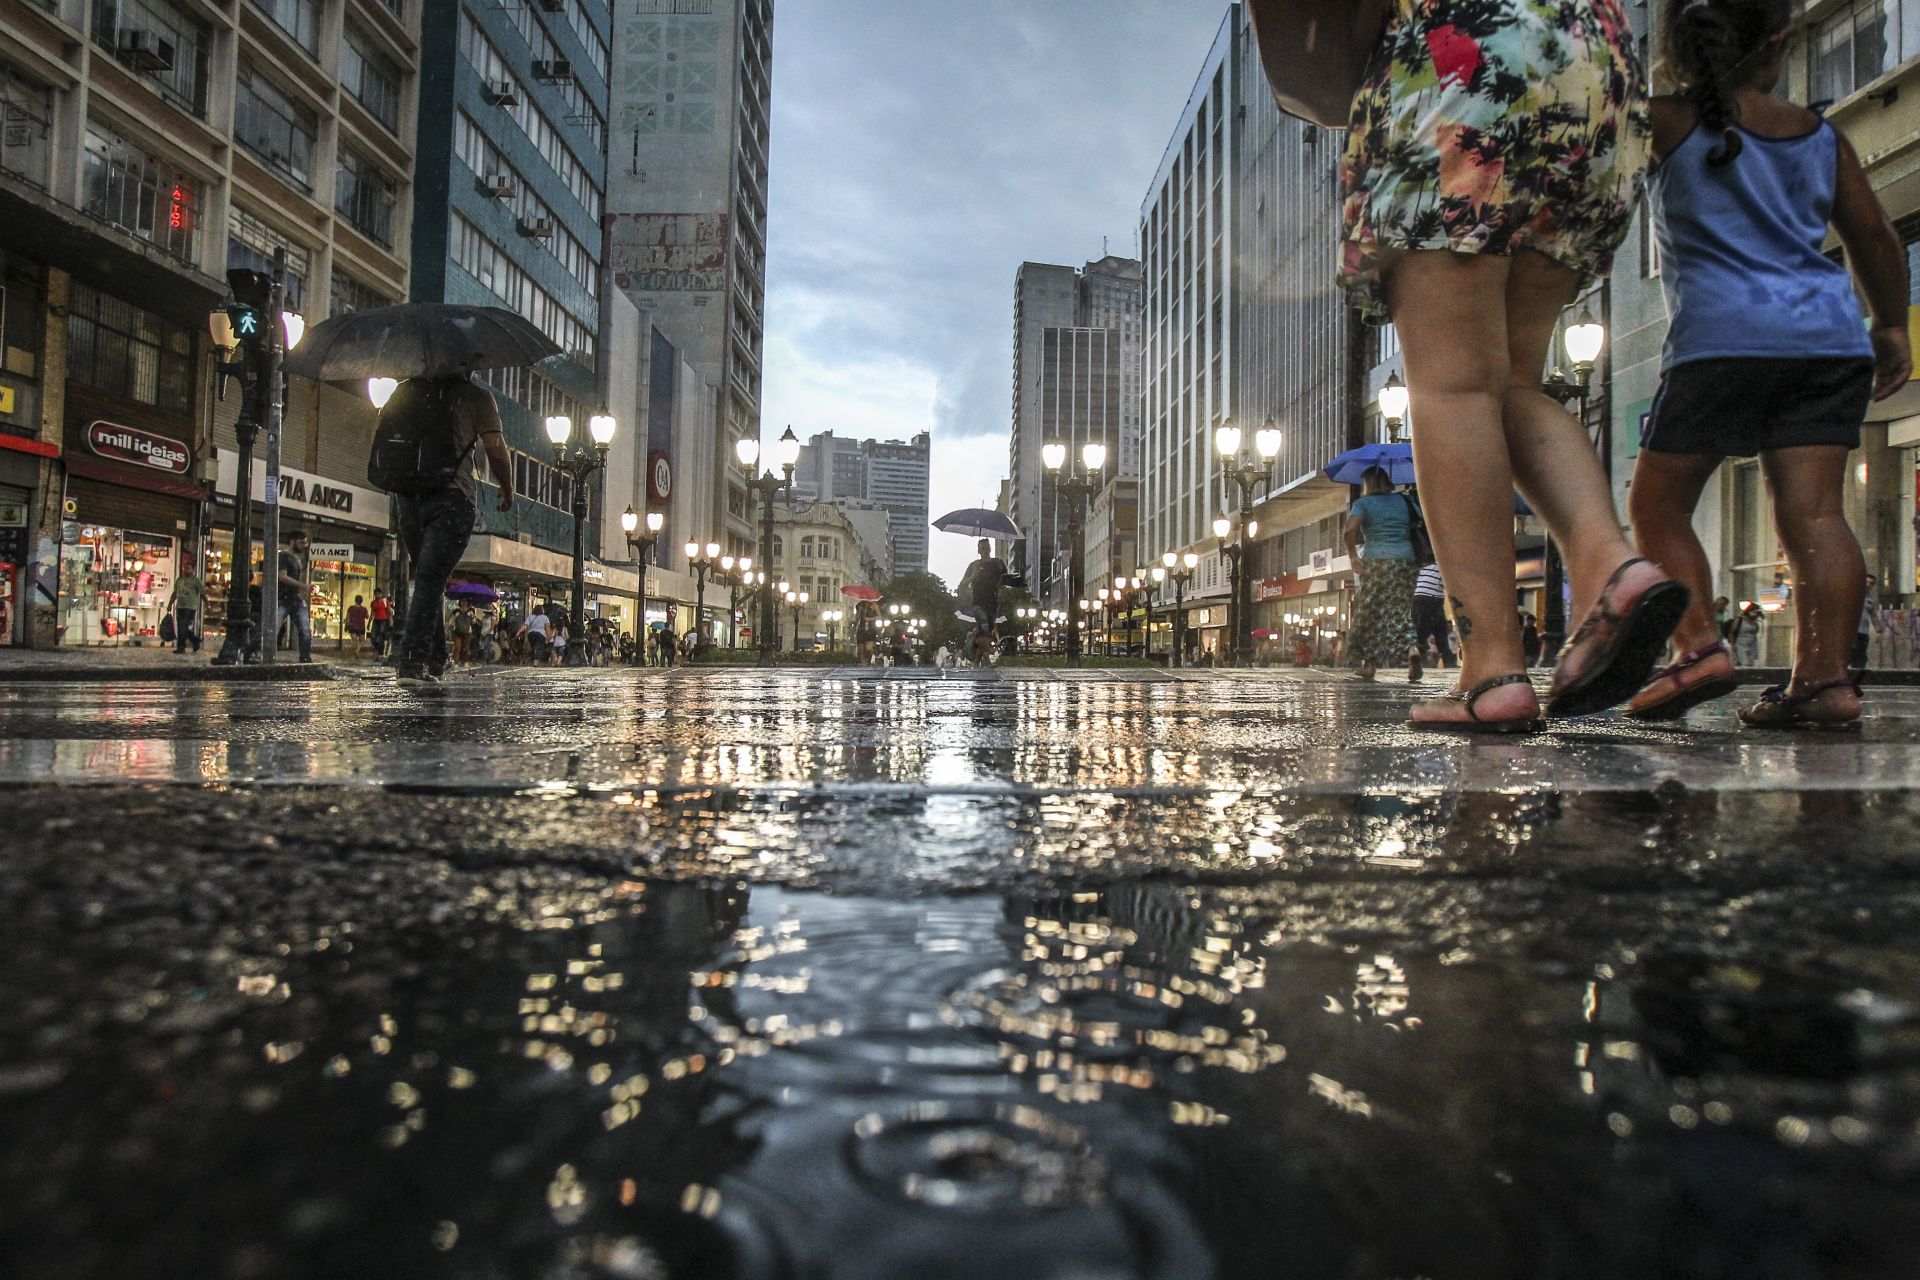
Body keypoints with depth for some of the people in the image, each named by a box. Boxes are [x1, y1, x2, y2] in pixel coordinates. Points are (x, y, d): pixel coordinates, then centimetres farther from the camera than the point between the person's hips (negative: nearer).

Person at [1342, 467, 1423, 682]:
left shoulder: (1363, 503, 2)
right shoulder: (1405, 500, 15)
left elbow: (1350, 530, -15)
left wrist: (1352, 554, -3)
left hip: (1376, 562, -3)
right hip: (1407, 560, 3)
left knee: (1371, 613, 6)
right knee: (1402, 610, 8)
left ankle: (1369, 663, 6)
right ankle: (1413, 650, -18)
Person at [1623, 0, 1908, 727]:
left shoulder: (1670, 123, 4)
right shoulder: (1823, 137, 18)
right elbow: (1876, 241, 22)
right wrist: (1890, 328, 31)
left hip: (1723, 338, -5)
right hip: (1829, 337, 5)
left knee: (1658, 505, 3)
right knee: (1813, 511, -1)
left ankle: (1699, 646, -13)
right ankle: (1825, 675, -7)